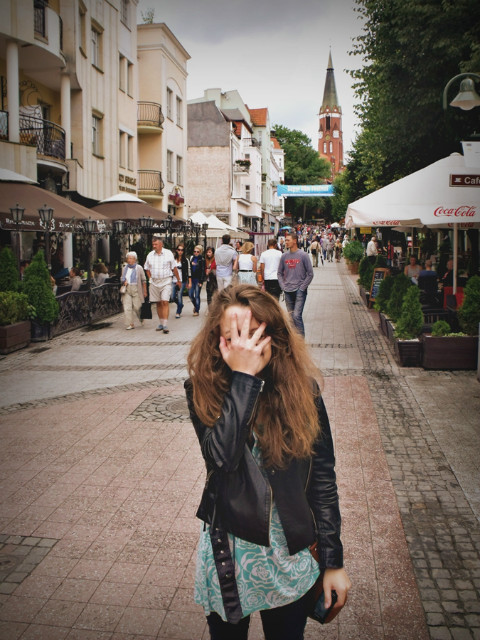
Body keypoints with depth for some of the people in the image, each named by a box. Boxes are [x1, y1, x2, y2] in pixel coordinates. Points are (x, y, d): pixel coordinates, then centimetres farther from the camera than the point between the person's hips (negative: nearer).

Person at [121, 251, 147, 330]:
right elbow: (122, 279, 25)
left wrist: (145, 291, -2)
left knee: (137, 307, -3)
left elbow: (144, 280, 1)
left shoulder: (139, 268, 1)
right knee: (127, 308, -6)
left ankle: (141, 318, 28)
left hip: (136, 290, -3)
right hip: (127, 290, 3)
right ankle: (130, 324, -1)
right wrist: (124, 282, 1)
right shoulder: (124, 268, 12)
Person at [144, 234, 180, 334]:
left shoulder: (168, 253, -1)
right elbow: (147, 268, 19)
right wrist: (150, 278, 8)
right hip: (154, 282, 4)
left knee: (165, 302, -13)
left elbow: (174, 268, 5)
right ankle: (161, 323, 21)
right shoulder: (150, 255, 7)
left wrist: (178, 280, 8)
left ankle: (165, 325, -15)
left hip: (166, 281, -4)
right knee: (158, 303, 9)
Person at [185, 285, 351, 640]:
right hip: (228, 553, 0)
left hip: (292, 553, 0)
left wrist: (334, 560, -5)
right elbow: (221, 456, -30)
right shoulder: (203, 390, -13)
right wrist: (242, 377, -32)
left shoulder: (302, 389, -11)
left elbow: (323, 477, -6)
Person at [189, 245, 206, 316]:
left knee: (197, 295, -1)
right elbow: (189, 269, 12)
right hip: (192, 278, 5)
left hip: (198, 279, -5)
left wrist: (201, 281, -11)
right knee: (190, 294, 4)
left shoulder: (202, 260, -5)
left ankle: (197, 310, 8)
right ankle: (195, 305, 30)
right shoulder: (191, 258, 9)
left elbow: (203, 271, -6)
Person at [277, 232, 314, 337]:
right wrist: (283, 287, 4)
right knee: (291, 316, 10)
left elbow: (310, 274, -2)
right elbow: (280, 273, 16)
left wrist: (302, 287, -8)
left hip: (300, 291, -5)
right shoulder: (284, 256, 8)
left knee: (297, 315, -14)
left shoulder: (303, 255, -4)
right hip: (288, 292, 5)